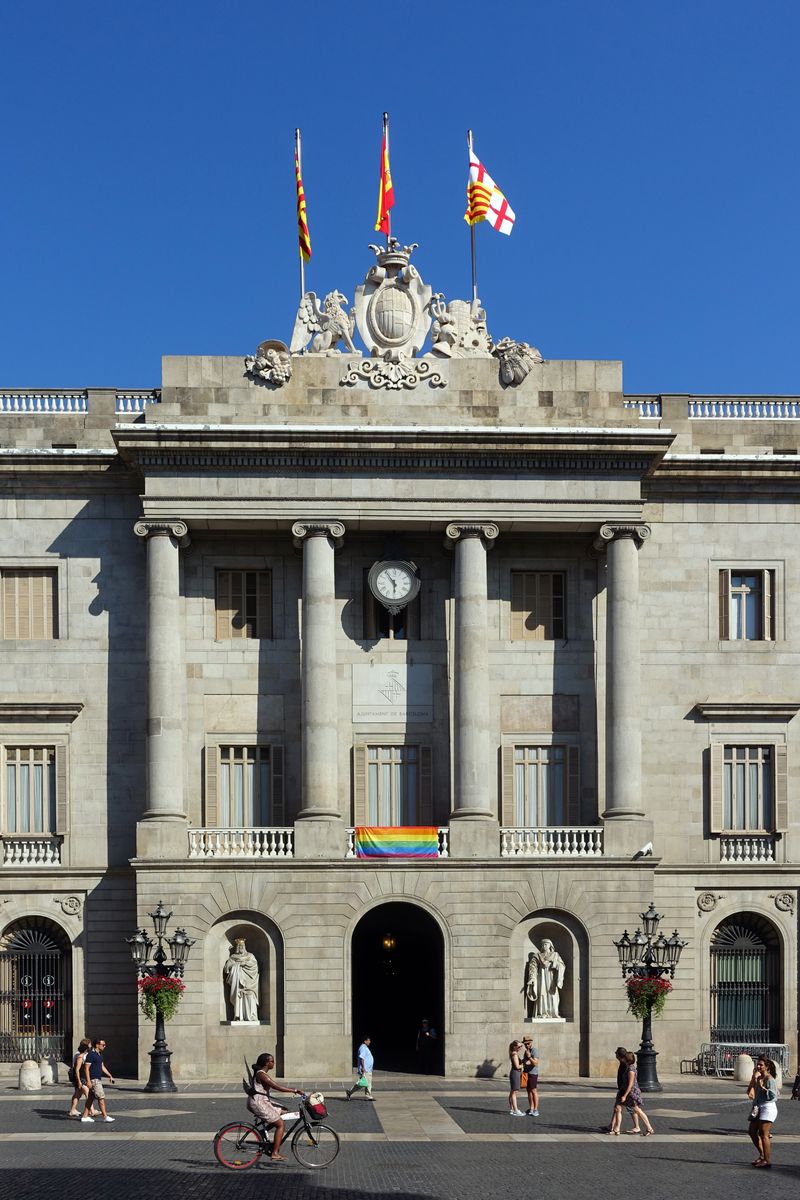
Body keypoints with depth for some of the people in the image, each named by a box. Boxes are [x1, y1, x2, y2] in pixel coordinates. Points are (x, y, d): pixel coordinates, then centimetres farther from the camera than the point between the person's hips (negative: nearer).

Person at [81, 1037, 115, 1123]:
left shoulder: (99, 1055, 15)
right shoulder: (91, 1054, -15)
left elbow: (102, 1067, 23)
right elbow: (86, 1068, -17)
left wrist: (110, 1076, 19)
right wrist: (88, 1081, -22)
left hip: (98, 1079, 9)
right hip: (93, 1080, -9)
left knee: (90, 1098, 10)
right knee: (101, 1097, -7)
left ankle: (85, 1116, 14)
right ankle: (104, 1116, -4)